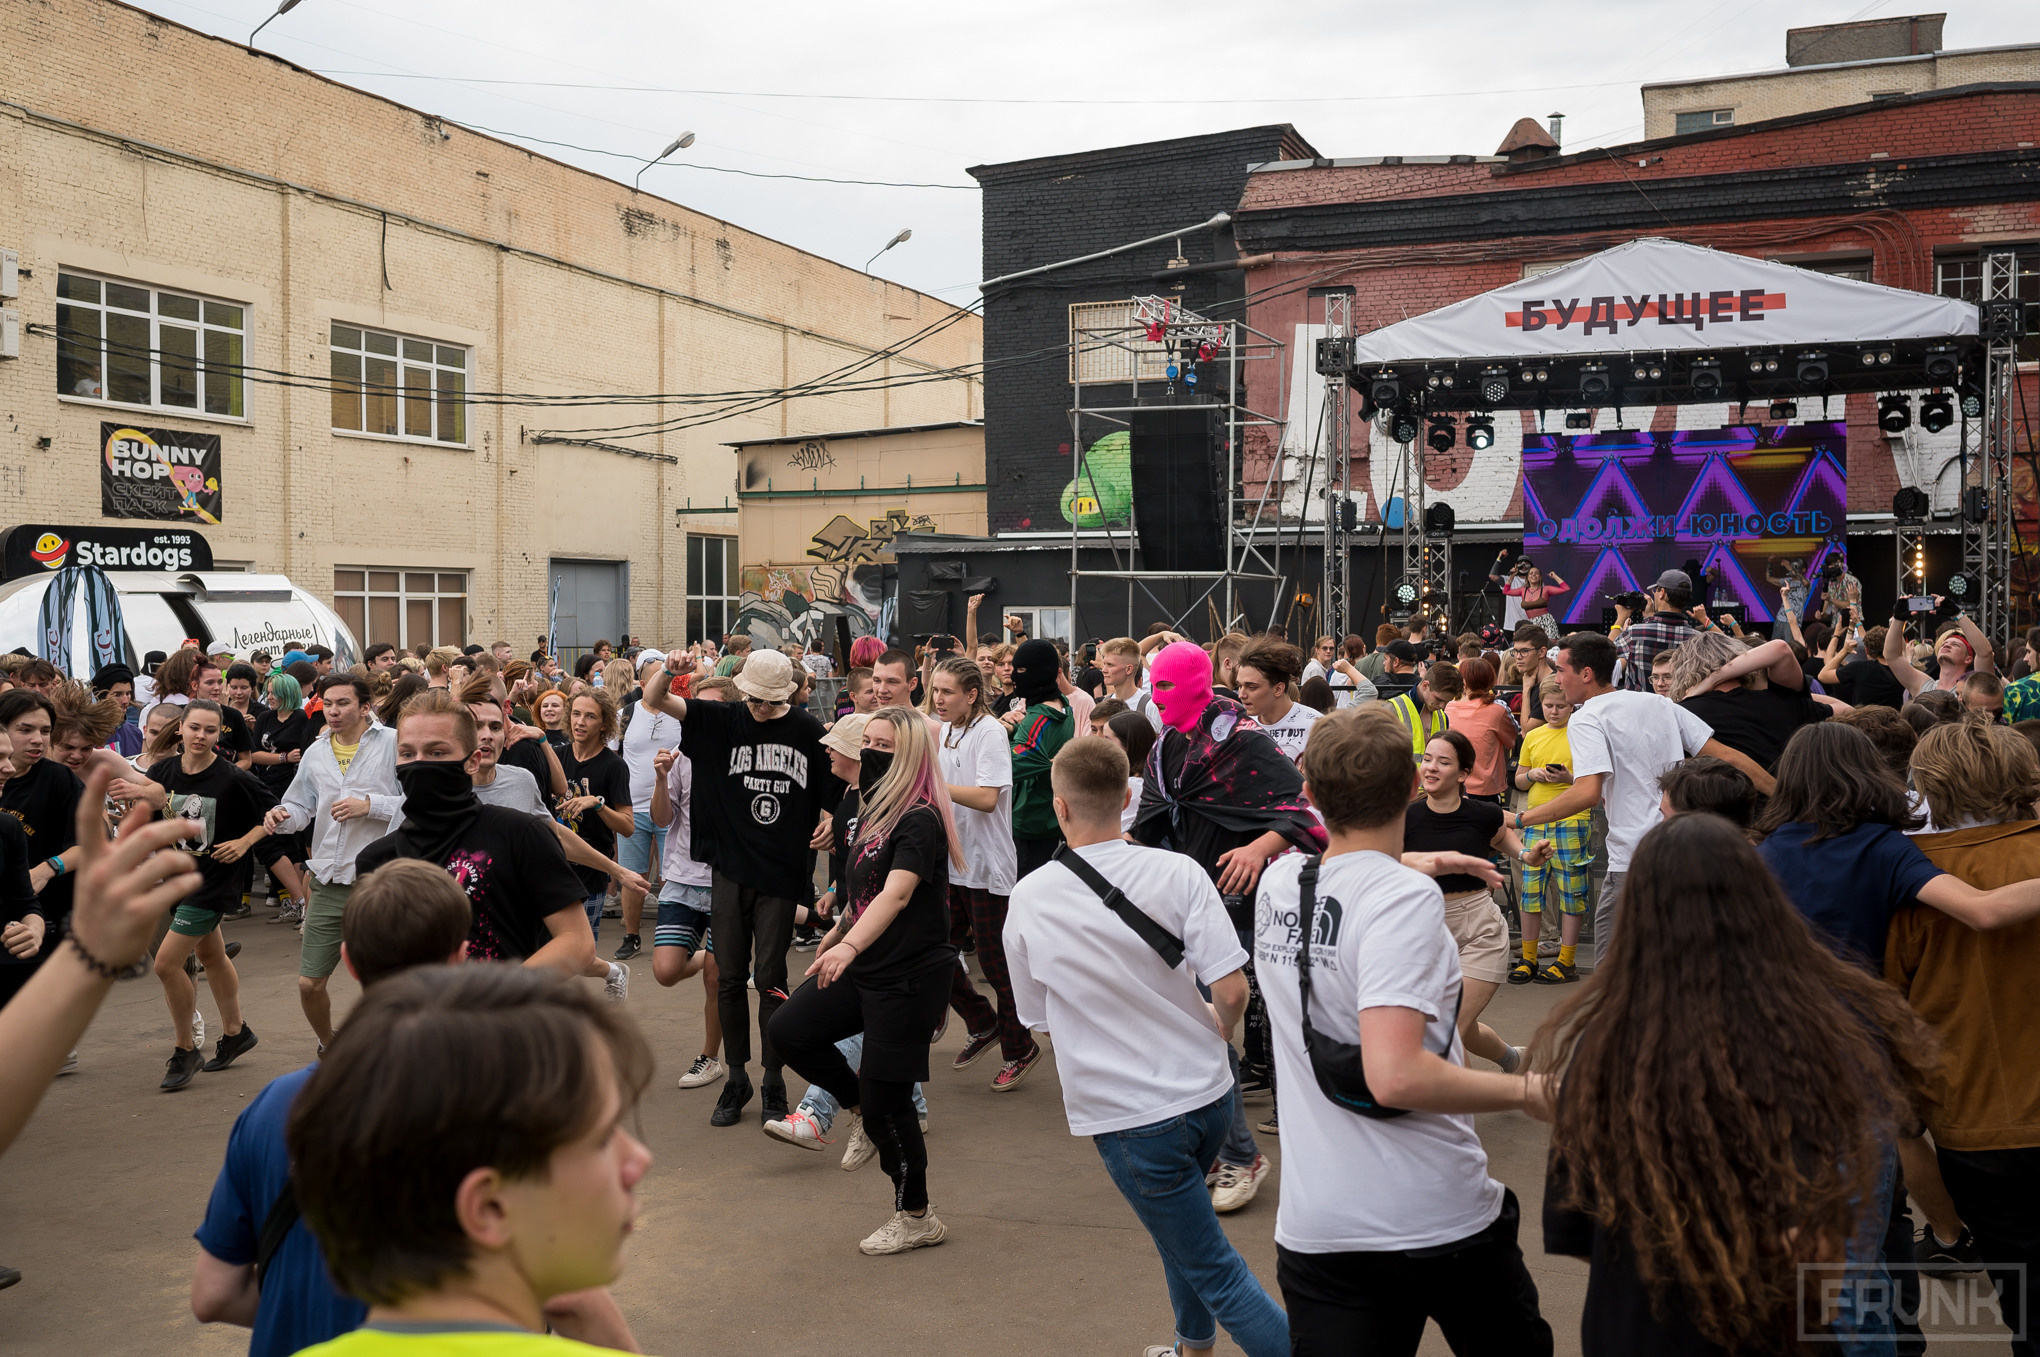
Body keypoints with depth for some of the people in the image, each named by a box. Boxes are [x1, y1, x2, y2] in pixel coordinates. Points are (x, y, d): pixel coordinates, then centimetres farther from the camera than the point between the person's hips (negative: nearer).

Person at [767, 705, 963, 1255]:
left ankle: (916, 1218, 17)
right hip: (865, 967, 9)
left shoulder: (921, 820, -19)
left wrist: (849, 946, -47)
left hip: (911, 978, -9)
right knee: (789, 1029, 1)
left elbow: (895, 894, -34)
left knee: (885, 1102, -2)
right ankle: (860, 1106, 21)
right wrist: (837, 930, 33)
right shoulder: (874, 811, 9)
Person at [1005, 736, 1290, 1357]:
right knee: (1180, 1223, 30)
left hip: (1127, 1114, -4)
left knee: (1216, 1272, 6)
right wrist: (1219, 1031, 7)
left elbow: (1037, 1015, 4)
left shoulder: (1027, 900, -10)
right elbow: (1232, 989, -15)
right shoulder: (1178, 872, -11)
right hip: (1207, 1091, 4)